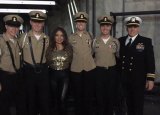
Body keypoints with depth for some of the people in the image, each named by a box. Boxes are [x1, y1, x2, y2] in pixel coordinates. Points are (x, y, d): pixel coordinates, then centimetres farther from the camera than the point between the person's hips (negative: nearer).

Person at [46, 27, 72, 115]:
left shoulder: (68, 48, -2)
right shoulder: (50, 48, -1)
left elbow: (70, 61, 5)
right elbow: (47, 62, 5)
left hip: (64, 74, -1)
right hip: (53, 74, 2)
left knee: (62, 98, -7)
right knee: (55, 97, 15)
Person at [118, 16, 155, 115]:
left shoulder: (146, 41, -3)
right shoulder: (121, 41, 6)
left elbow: (150, 61, -6)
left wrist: (150, 79, -10)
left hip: (138, 79, -3)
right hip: (124, 79, 3)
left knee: (138, 105, 6)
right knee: (129, 103, 15)